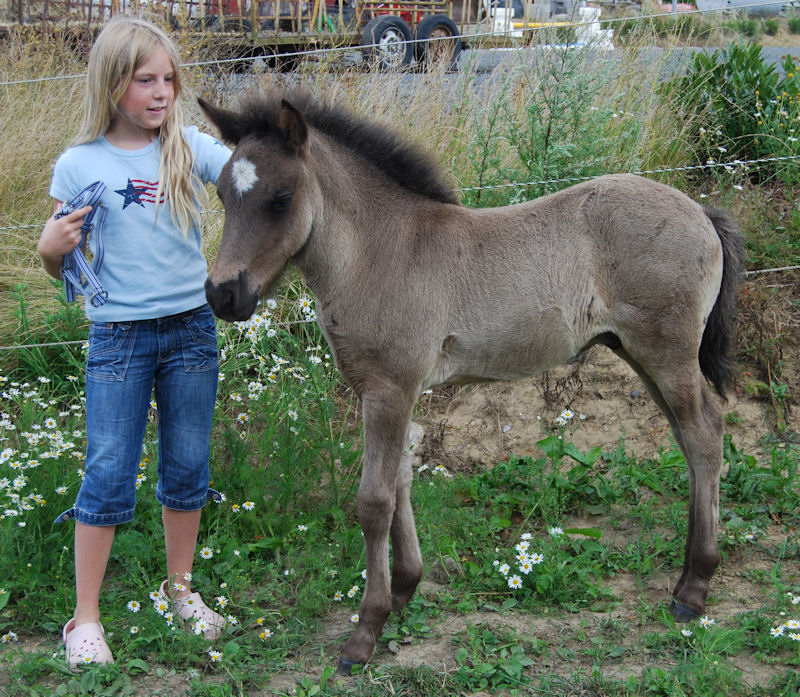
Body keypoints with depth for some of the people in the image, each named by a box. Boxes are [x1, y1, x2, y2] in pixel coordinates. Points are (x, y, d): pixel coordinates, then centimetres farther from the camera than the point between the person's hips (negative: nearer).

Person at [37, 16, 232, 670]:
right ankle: (85, 617, 11)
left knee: (188, 468, 12)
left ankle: (180, 586, 32)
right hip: (119, 337, -2)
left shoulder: (190, 147, -1)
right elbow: (62, 267, 3)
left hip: (191, 328, 2)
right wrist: (50, 247, -18)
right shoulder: (81, 164, -5)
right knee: (109, 476, 0)